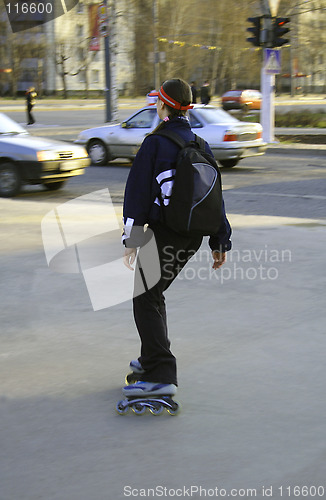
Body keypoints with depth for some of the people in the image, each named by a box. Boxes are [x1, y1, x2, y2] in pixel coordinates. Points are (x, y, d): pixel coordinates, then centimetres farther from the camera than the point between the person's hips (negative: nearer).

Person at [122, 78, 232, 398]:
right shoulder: (201, 146, 11)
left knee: (145, 300, -3)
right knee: (154, 294, 23)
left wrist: (131, 239, -13)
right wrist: (220, 242, 18)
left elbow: (137, 192, -14)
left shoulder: (155, 143, -9)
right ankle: (152, 359, 33)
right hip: (194, 236, 7)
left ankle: (161, 375, -12)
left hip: (164, 233, -7)